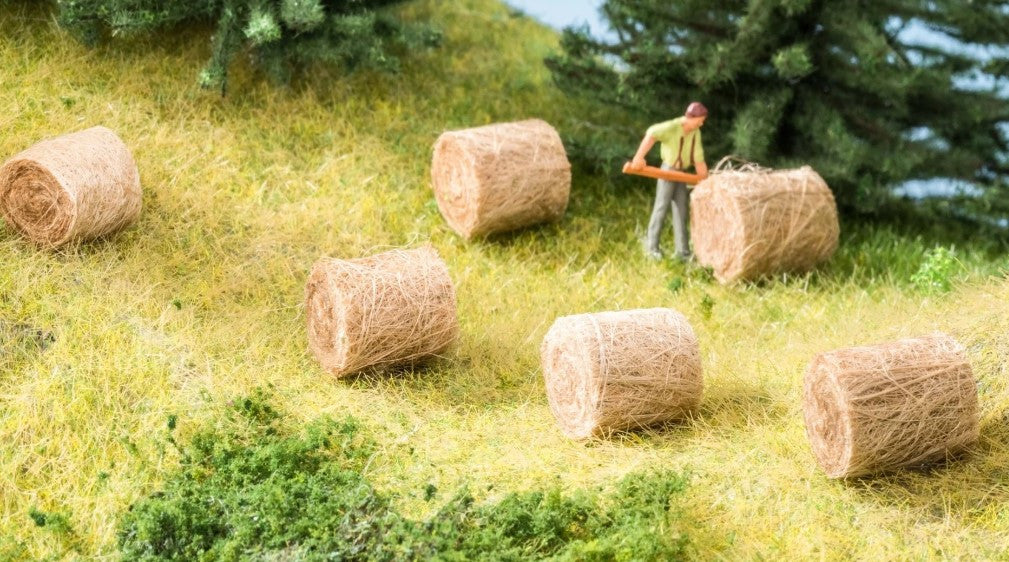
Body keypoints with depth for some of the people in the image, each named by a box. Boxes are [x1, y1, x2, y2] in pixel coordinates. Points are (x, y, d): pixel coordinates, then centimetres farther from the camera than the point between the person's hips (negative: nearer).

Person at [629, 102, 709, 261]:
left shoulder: (695, 132, 3)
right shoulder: (672, 127, -21)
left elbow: (698, 157, 10)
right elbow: (652, 134, -37)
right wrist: (639, 157, -47)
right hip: (668, 169, -7)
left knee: (681, 210, 6)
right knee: (662, 207, -5)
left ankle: (683, 250, 10)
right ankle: (652, 246, 6)